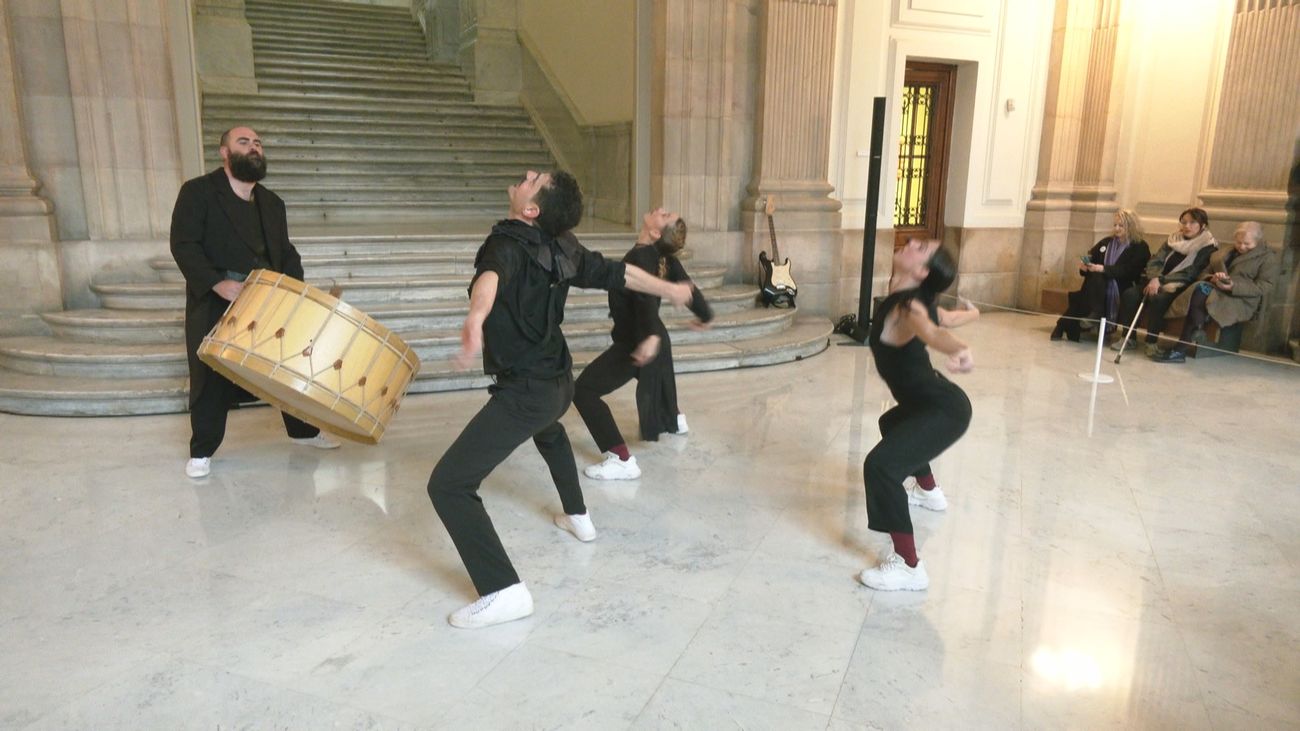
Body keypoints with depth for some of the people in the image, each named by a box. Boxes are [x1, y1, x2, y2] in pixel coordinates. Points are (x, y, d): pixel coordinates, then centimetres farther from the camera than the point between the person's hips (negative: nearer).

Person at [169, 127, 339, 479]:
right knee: (211, 377, 0)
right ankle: (201, 451, 14)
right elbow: (183, 244, -13)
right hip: (215, 304, -5)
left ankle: (303, 429, 27)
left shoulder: (272, 203, 15)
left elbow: (286, 254, 14)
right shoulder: (197, 191, -4)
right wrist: (216, 282, -26)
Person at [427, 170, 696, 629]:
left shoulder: (507, 245, -20)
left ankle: (504, 592, -14)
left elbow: (490, 277, -44)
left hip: (524, 392, -8)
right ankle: (578, 517, 56)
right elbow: (615, 274, 12)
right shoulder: (561, 247, 2)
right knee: (549, 432, 42)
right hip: (559, 382, 9)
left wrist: (475, 319, -65)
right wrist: (668, 289, 28)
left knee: (448, 485, -9)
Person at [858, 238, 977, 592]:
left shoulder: (907, 307, -24)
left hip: (944, 410, -11)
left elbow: (931, 331, -48)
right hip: (932, 402, 11)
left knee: (881, 464, -27)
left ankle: (909, 567, -23)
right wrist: (969, 310, 45)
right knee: (892, 425, 39)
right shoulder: (912, 301, 2)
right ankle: (929, 492, 63)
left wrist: (958, 351, -70)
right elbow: (951, 317, 20)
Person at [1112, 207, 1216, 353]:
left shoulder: (1208, 247, -1)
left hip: (1180, 287, -5)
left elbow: (1190, 273, -11)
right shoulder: (1174, 239, 15)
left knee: (1157, 299, -36)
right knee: (1129, 295, -21)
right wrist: (1154, 278, -15)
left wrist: (1161, 280, -17)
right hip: (1158, 282, 5)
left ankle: (1151, 341, -24)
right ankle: (1128, 336, -12)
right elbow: (1155, 261, 6)